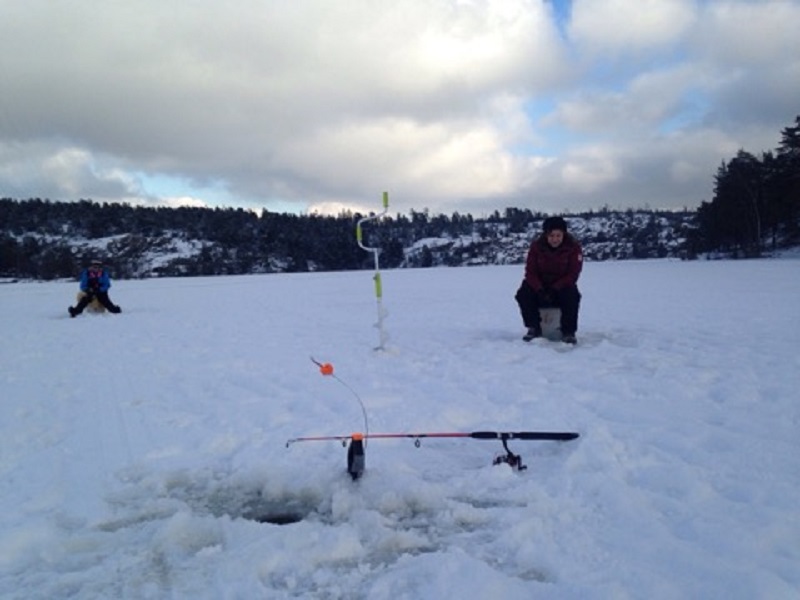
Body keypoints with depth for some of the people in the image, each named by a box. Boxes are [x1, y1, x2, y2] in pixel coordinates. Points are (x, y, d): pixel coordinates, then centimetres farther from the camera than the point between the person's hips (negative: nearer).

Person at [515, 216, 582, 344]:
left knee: (571, 295, -34)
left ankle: (568, 332, -20)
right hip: (540, 286, 2)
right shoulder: (536, 246, -10)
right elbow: (530, 272, -10)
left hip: (563, 286, -1)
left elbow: (573, 274, -15)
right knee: (523, 294, -25)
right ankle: (534, 328, -10)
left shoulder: (573, 247, -13)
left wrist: (554, 289, -27)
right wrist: (540, 290, -28)